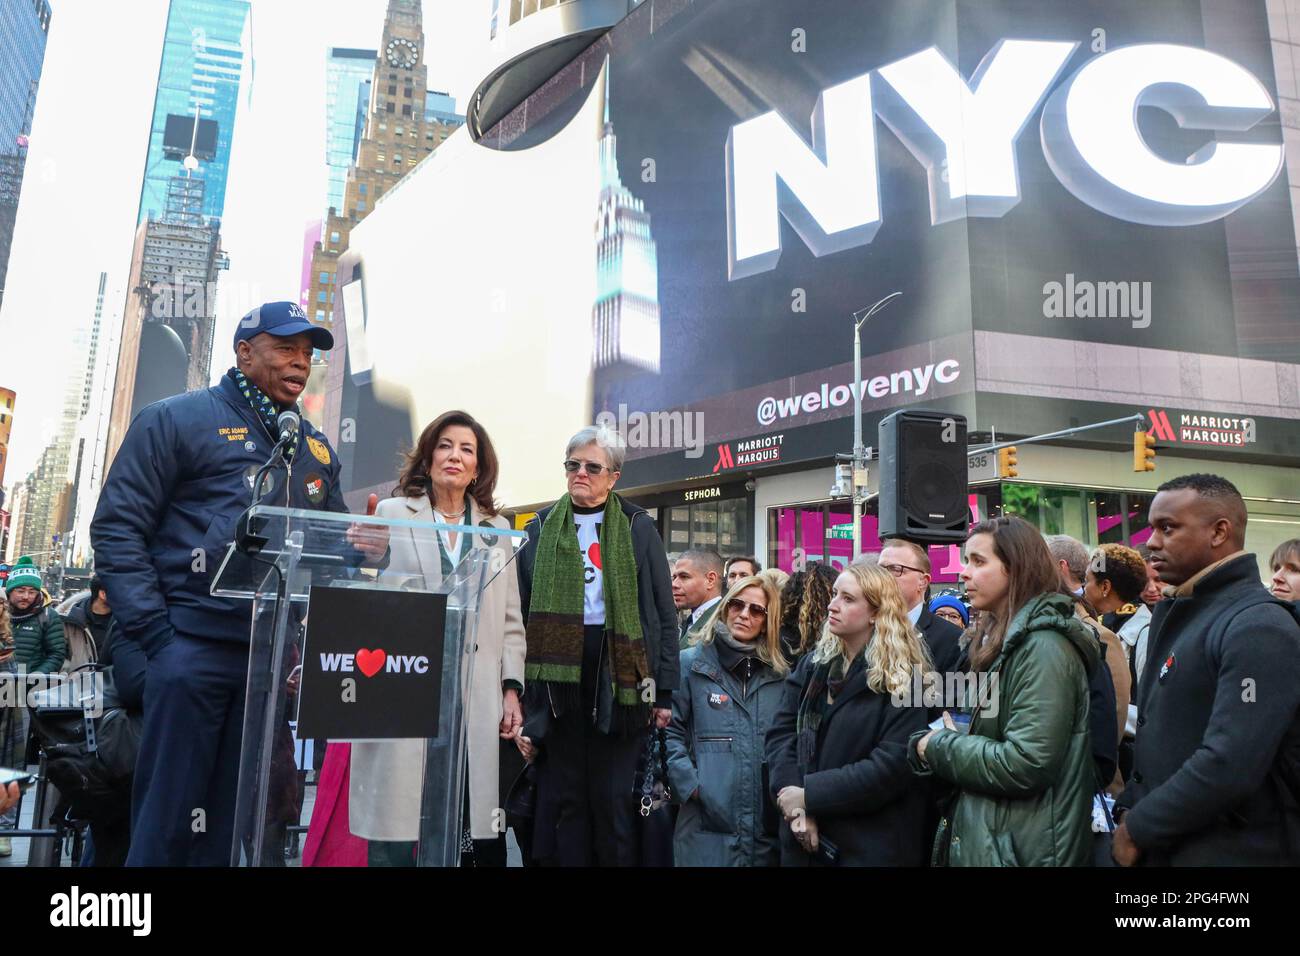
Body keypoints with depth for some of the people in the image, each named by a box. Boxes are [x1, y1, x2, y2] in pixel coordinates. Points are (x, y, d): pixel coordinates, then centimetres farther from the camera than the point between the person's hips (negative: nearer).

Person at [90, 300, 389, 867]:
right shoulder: (177, 420, -1)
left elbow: (333, 548, 21)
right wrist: (156, 635, -13)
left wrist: (362, 550, -4)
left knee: (232, 822, 12)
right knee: (167, 818, 0)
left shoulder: (316, 448, 16)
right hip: (194, 647, -5)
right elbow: (116, 529, -5)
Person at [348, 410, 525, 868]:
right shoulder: (393, 513, 9)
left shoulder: (497, 528, 15)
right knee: (395, 827, -1)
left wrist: (512, 688, 5)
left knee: (471, 829, 2)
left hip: (476, 697, 2)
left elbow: (509, 620, 13)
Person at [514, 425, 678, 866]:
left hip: (619, 676, -2)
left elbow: (664, 613, 3)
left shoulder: (638, 527, 5)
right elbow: (520, 614, 7)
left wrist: (665, 690, -2)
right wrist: (516, 694, 1)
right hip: (558, 675, 2)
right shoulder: (541, 529, 10)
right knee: (563, 797, 9)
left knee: (615, 798, 6)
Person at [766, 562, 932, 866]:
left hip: (872, 845, -4)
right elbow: (782, 732, -1)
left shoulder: (904, 678, -10)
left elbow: (893, 765, -18)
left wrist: (810, 795, -18)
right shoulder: (812, 664, 5)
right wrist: (796, 802, -17)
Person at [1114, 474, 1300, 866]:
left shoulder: (1258, 626, -20)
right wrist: (1130, 807, 5)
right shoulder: (1178, 613, 10)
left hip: (1230, 852, -8)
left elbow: (1231, 769, -28)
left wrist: (1138, 829, -17)